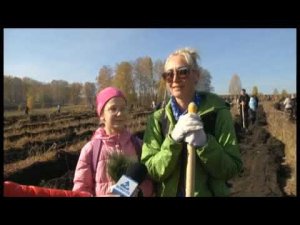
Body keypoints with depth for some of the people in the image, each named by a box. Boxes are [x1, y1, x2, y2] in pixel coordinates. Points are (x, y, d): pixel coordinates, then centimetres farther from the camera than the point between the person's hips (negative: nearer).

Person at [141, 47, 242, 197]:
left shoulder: (218, 112, -13)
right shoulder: (157, 118, -10)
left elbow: (232, 168, -12)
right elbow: (151, 170, -14)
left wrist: (204, 143, -29)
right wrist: (173, 139, -29)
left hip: (210, 193, -1)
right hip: (168, 193, 1)